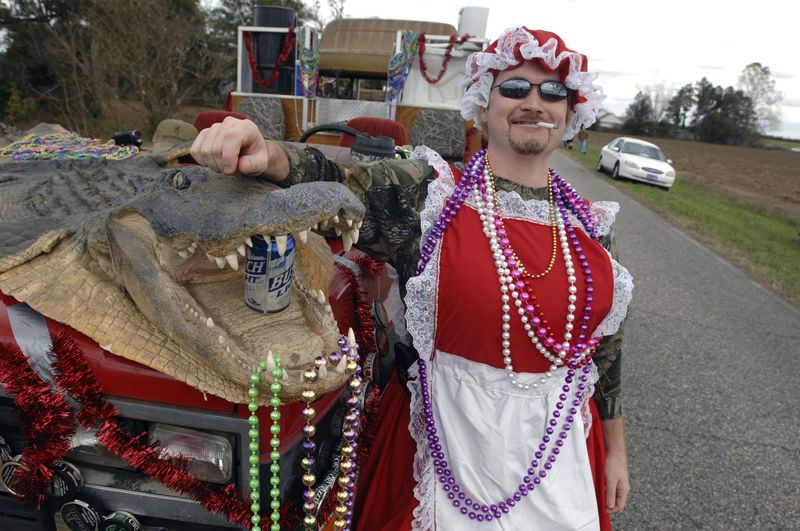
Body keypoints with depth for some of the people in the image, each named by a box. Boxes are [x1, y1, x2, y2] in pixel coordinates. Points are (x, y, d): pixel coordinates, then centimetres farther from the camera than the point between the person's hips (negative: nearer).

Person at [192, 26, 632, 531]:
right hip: (447, 440, -3)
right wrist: (269, 156, -43)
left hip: (560, 446, 4)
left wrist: (615, 448, 13)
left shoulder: (590, 224, 1)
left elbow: (607, 344, 7)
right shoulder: (429, 192, -10)